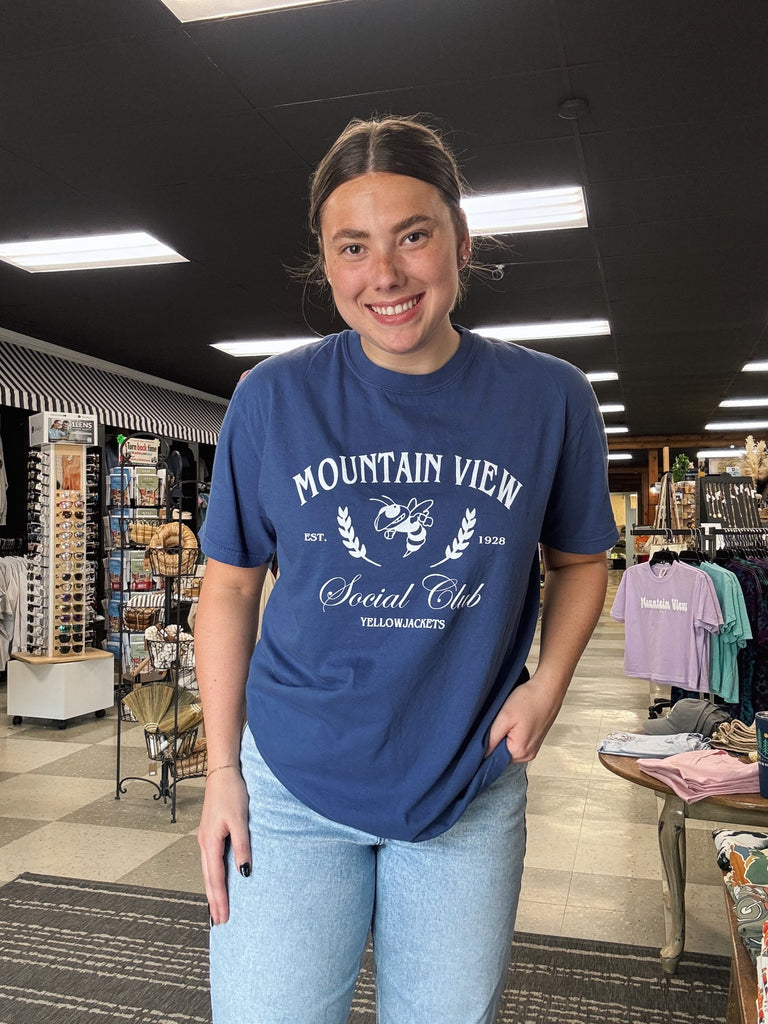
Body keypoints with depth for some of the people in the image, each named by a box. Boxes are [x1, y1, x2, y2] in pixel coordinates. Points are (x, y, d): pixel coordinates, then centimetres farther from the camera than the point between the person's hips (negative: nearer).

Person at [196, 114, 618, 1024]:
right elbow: (230, 582, 1)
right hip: (291, 784, 0)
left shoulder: (550, 400, -6)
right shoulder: (271, 398, -7)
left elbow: (579, 558, 9)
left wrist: (547, 683, -7)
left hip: (472, 791, 1)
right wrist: (222, 769, 0)